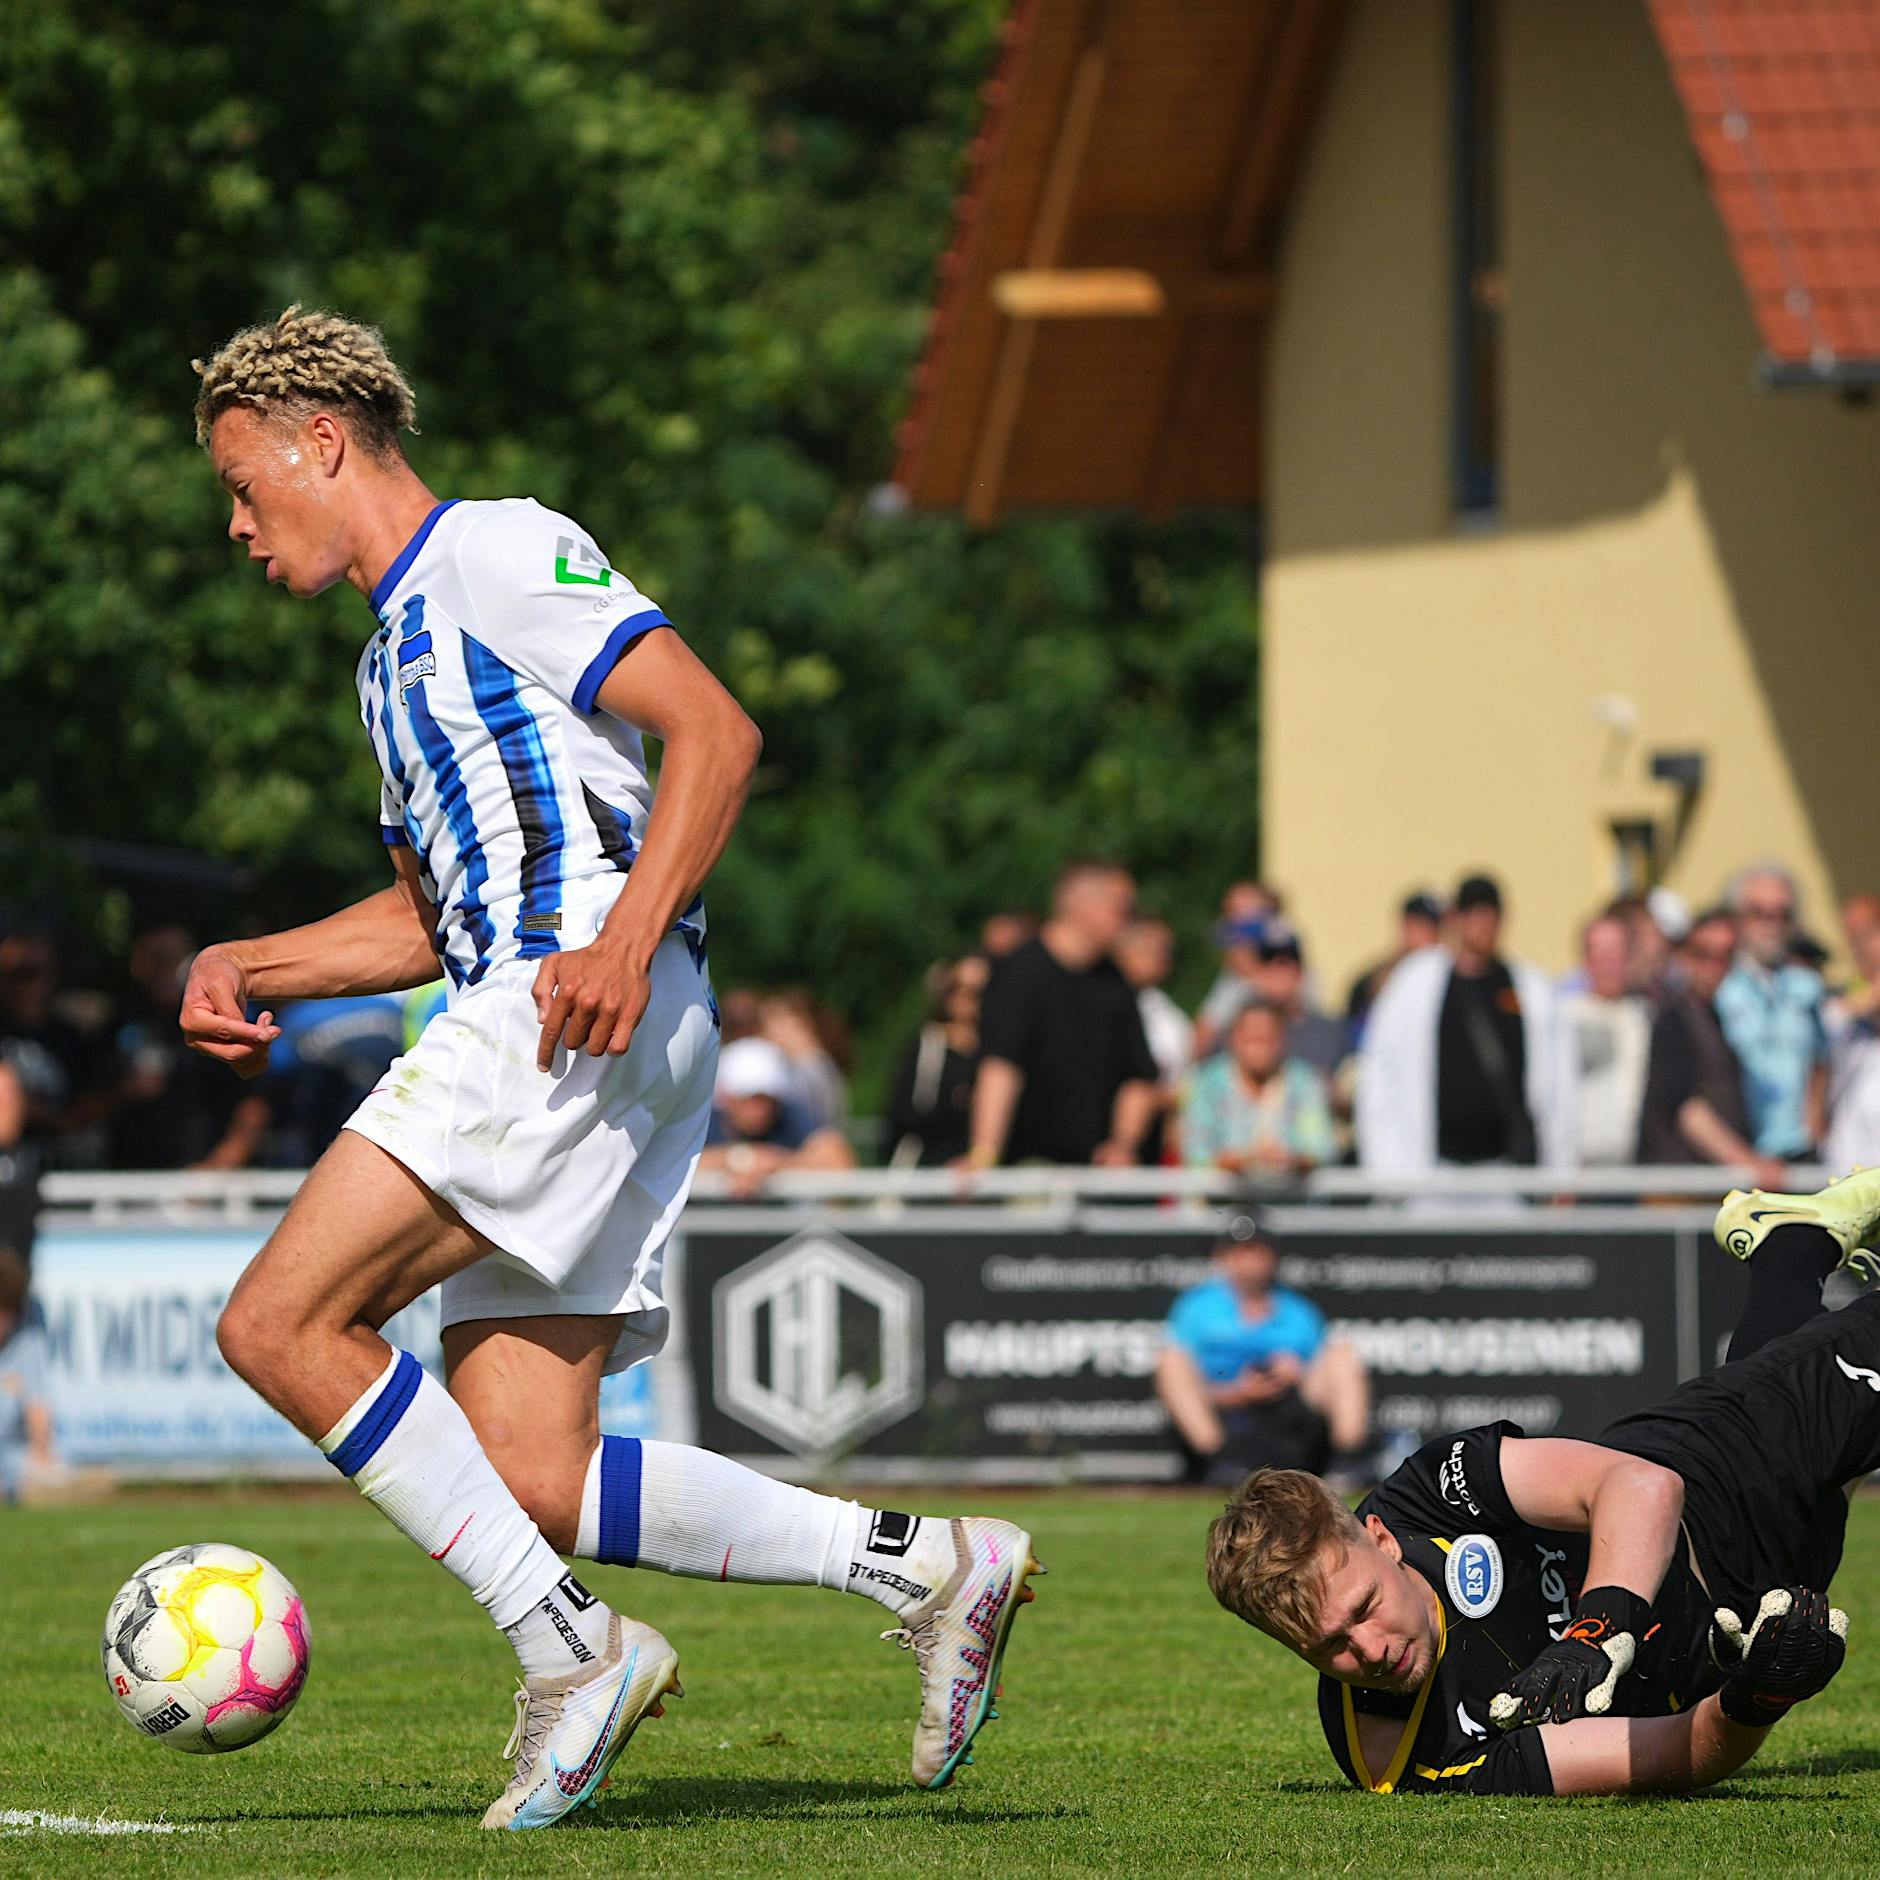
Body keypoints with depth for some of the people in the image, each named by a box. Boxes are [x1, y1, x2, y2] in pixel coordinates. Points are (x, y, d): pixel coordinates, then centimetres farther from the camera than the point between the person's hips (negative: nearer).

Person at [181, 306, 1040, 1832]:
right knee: (524, 1480, -1)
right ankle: (924, 1566, 0)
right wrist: (249, 968, 23)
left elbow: (716, 731, -11)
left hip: (594, 1013, -10)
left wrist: (627, 936, -23)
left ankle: (574, 1653, -16)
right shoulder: (398, 650, 30)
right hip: (536, 1040, 10)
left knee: (281, 1323, -17)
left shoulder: (495, 551, 0)